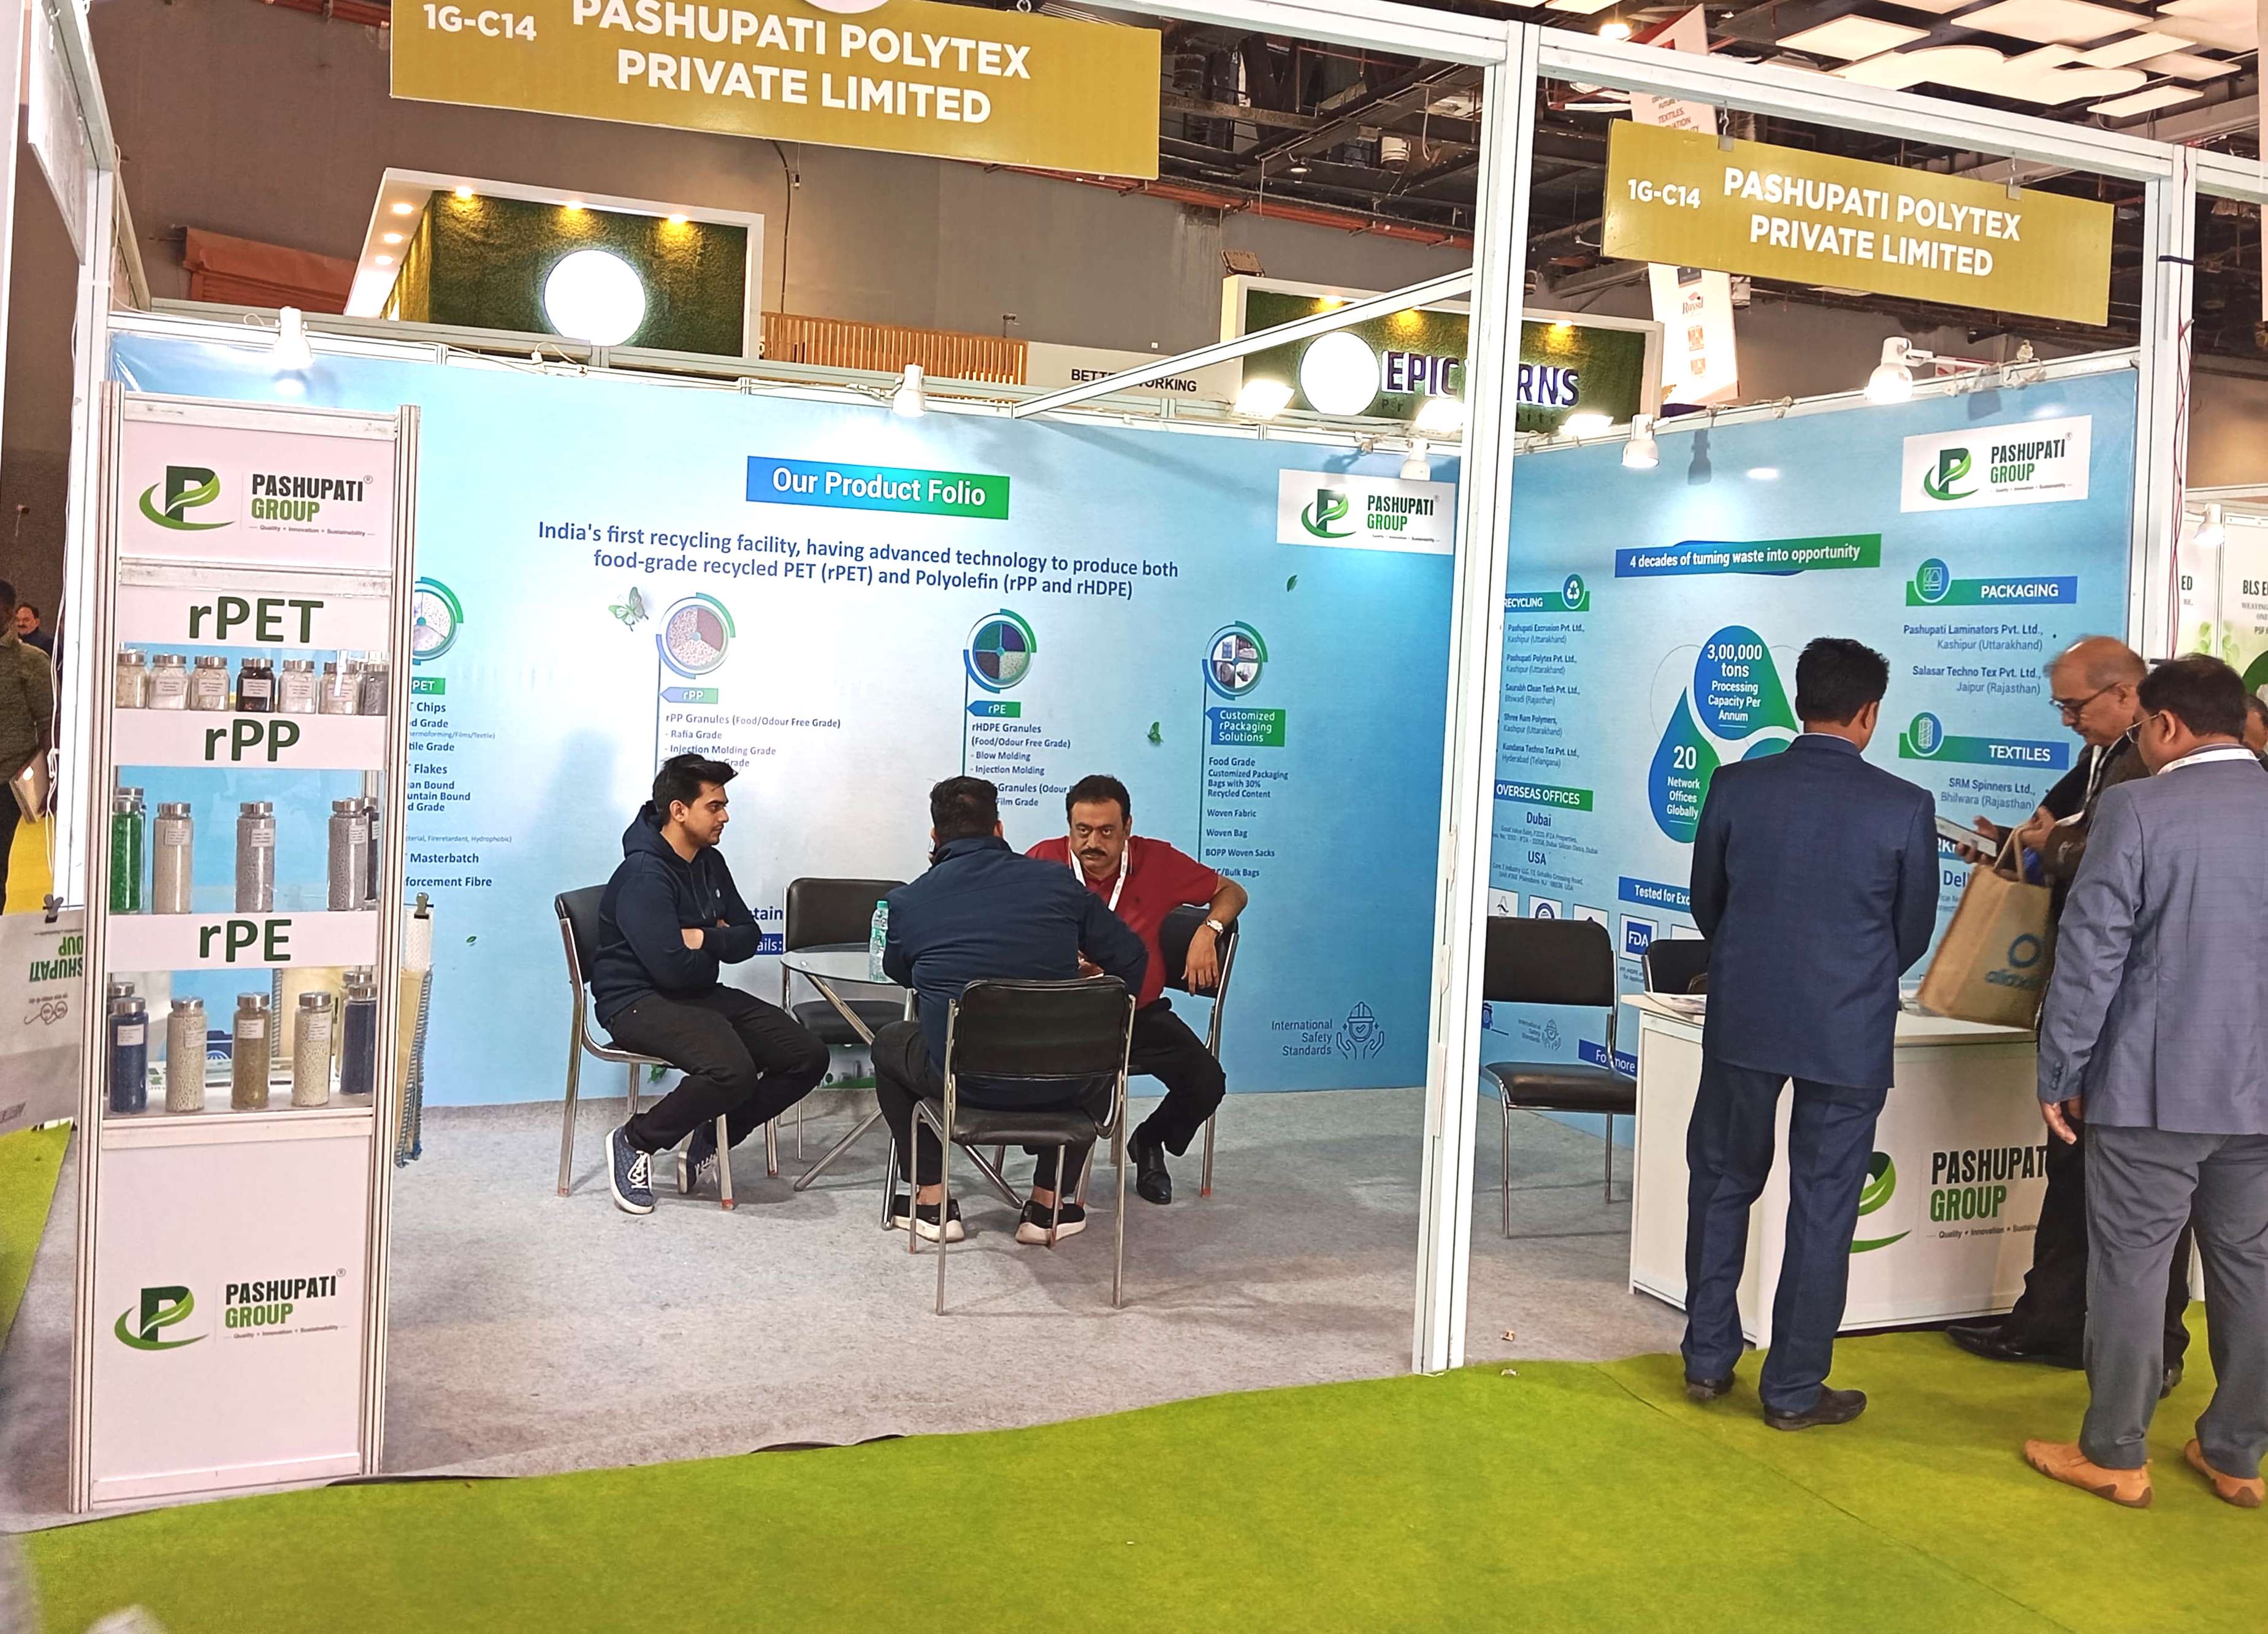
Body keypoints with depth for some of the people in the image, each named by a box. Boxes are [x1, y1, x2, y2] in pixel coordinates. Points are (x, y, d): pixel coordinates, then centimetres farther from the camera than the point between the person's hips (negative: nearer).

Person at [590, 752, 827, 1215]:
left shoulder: (710, 863, 9)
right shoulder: (644, 875, -19)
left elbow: (748, 937, 11)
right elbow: (672, 966, -26)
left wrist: (704, 940, -12)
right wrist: (718, 947, -4)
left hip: (700, 994, 9)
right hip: (638, 1001, -9)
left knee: (808, 1057, -7)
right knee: (732, 1070, -34)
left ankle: (710, 1140, 9)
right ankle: (634, 1142, -10)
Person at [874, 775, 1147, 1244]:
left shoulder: (908, 900, -3)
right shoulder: (1058, 883, -1)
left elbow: (896, 972, 18)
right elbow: (1130, 961, 6)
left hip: (961, 1081, 0)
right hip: (1057, 1080, 1)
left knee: (889, 1043, 31)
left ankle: (932, 1201, 28)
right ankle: (1047, 1204, 29)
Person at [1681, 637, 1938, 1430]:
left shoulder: (1736, 786, -5)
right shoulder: (1904, 807, -9)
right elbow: (1914, 928, 3)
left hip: (1742, 1019, 2)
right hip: (1849, 1033, -2)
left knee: (1722, 1186, 17)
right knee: (1822, 1208, 8)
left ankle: (1709, 1359, 24)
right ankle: (1794, 1389, 17)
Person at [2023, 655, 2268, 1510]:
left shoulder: (2138, 808, -12)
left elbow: (2090, 953, -13)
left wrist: (2058, 1073, -5)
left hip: (2153, 1085, -5)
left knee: (2131, 1269, 4)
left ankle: (2115, 1455, 13)